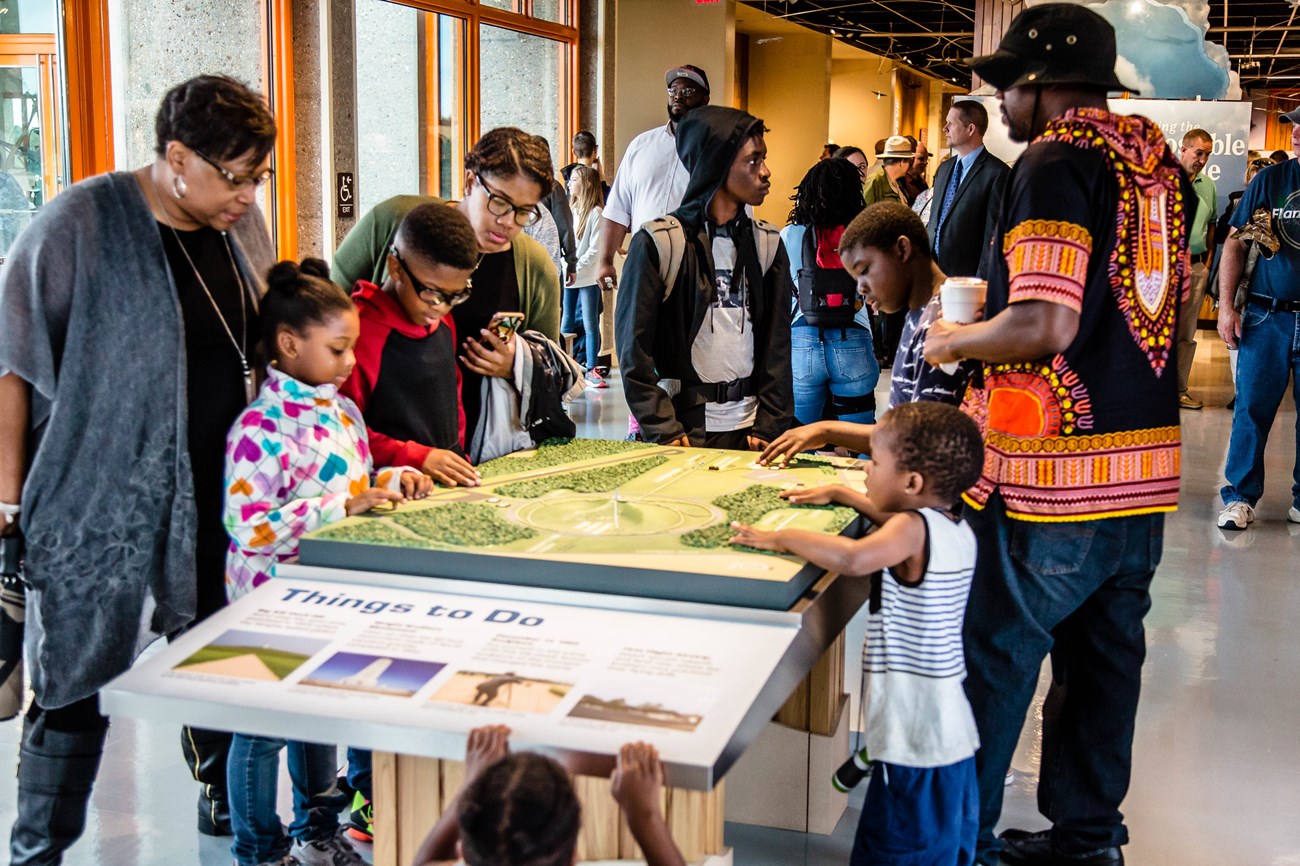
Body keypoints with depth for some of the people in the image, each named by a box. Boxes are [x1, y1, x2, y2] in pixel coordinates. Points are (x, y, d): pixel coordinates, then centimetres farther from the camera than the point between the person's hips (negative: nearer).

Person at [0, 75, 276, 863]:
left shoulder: (243, 224, 5)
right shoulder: (80, 223, -13)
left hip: (219, 498, 6)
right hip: (98, 504, -5)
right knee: (76, 688, 3)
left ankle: (226, 801, 39)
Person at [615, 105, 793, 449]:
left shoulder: (767, 244, 7)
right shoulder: (657, 243, -6)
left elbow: (777, 343, 7)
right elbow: (634, 348, -8)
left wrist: (768, 426, -3)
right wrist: (666, 432, -14)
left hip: (749, 429, 4)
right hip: (684, 428, -3)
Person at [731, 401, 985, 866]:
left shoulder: (913, 530, -19)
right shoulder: (955, 528, 9)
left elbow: (853, 557, -38)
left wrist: (777, 538, -26)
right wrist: (837, 492, 32)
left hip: (915, 744, -10)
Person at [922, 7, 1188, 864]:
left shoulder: (1056, 160, -14)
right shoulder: (1160, 161, 11)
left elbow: (1044, 325, -23)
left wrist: (953, 340, -6)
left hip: (1054, 472, -8)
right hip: (1147, 464, 8)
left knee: (994, 662, 4)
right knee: (1105, 657, 16)